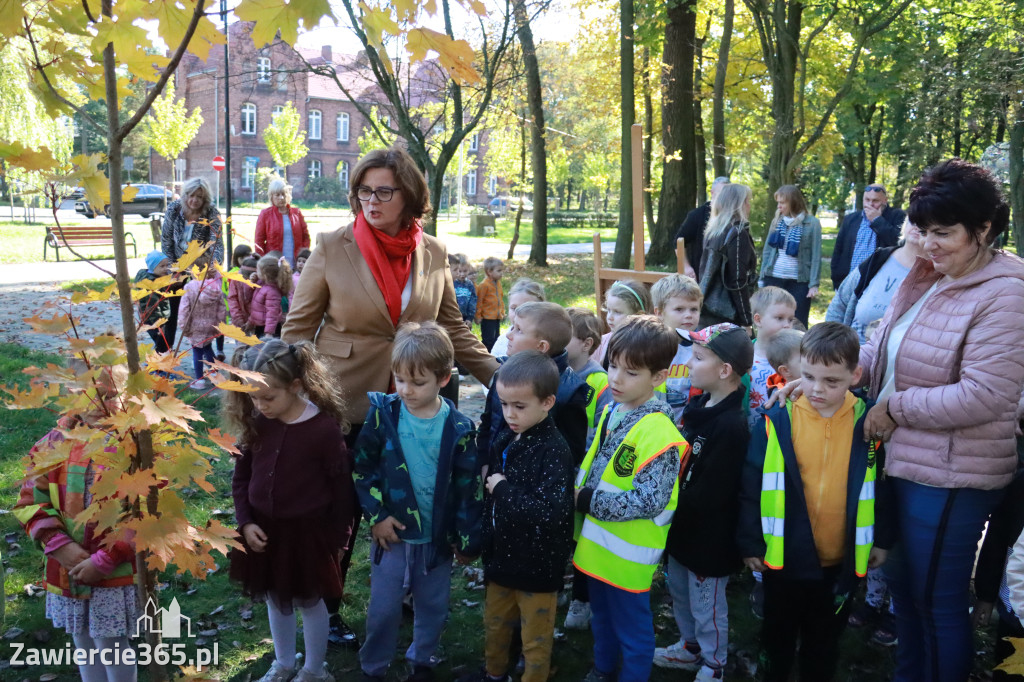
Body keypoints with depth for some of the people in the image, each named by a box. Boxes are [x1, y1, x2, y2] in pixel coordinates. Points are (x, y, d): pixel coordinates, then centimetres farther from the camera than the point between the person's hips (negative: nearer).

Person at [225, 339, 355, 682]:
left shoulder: (324, 428, -22)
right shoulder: (255, 424, -9)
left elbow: (340, 485, -12)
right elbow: (241, 477, 4)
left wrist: (339, 534, -5)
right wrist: (245, 521, -5)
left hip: (307, 531, -5)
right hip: (264, 528, 5)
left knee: (309, 601, 14)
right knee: (275, 599, 22)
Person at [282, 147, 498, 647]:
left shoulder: (433, 253, 1)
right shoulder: (333, 248, -8)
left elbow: (453, 329, 7)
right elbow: (298, 328, -3)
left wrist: (500, 376, 0)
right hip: (346, 404, -2)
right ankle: (327, 611, 30)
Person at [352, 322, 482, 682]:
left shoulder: (459, 428, -12)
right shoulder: (382, 414, -11)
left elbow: (469, 487, -6)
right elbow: (361, 468, -4)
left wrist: (467, 539, -2)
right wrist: (375, 515, -10)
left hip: (438, 536, 0)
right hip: (391, 532, 0)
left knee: (432, 606, 17)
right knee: (382, 609, 10)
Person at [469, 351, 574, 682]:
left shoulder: (554, 450, -24)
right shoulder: (505, 440, -1)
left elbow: (552, 514, -34)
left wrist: (503, 489, -25)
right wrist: (487, 541, 12)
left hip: (537, 565, -8)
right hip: (502, 555, 8)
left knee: (535, 641, 12)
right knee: (495, 625, 28)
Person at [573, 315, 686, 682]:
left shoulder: (658, 432, -25)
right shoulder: (611, 411, 2)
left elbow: (648, 500, -28)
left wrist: (588, 501, -20)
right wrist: (578, 495, -1)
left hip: (629, 553, -8)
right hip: (598, 543, 8)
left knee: (632, 628, 12)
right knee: (601, 617, 28)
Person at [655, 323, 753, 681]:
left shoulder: (731, 426, -29)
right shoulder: (697, 404, -1)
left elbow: (706, 497, -28)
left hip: (708, 537, -9)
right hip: (683, 526, 9)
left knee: (706, 605, 12)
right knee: (679, 592, 26)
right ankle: (690, 647, 48)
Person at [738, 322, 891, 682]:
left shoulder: (869, 422, -8)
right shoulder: (776, 421, -13)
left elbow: (883, 484, 3)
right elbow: (751, 486, -8)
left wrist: (881, 539, 7)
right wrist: (750, 543, -5)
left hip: (842, 559, 1)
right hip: (785, 555, -1)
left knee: (825, 638, 20)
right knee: (778, 633, 19)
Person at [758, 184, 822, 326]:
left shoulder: (812, 223, -3)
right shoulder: (777, 221, 8)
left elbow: (816, 256, -4)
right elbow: (767, 251, 11)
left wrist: (814, 284, -9)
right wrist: (762, 278, 8)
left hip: (799, 282, -3)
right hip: (774, 278, 4)